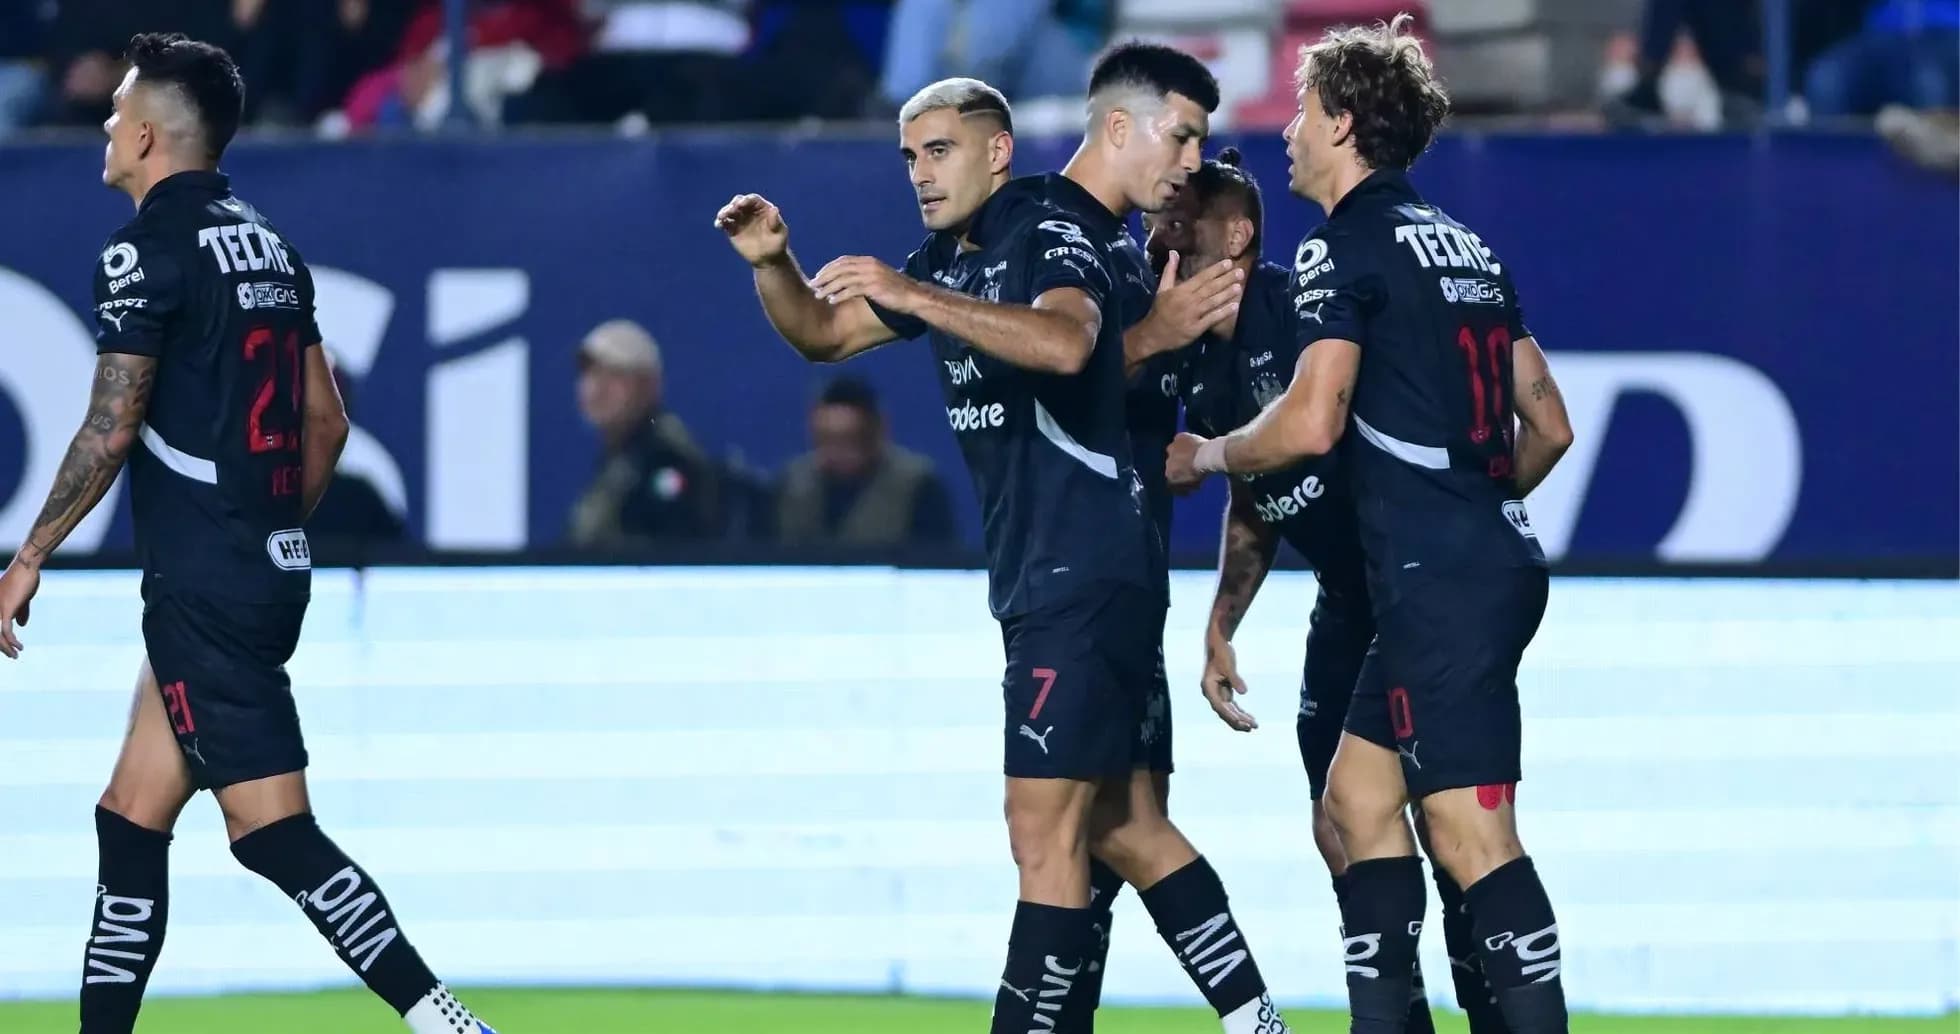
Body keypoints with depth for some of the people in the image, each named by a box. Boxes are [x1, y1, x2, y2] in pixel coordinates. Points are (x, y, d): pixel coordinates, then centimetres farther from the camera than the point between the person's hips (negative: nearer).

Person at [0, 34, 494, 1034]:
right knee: (130, 821, 13)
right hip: (271, 572, 9)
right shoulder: (271, 248, 13)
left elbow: (110, 432, -15)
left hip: (202, 588, -9)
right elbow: (326, 422, 16)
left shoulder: (147, 250, -11)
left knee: (271, 829, -10)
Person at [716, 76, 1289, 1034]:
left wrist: (912, 297, -39)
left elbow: (1066, 343, -35)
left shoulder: (1051, 236, -14)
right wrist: (772, 263, 1)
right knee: (1119, 824, 15)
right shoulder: (944, 261, 13)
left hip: (1088, 575, -10)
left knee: (1043, 831, -12)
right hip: (1034, 577, 10)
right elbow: (822, 334, 22)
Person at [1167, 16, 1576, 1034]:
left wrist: (1206, 455, 0)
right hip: (1497, 560, 9)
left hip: (1436, 580, -9)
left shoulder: (1342, 248, -8)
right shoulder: (1467, 248, 18)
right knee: (1358, 798, 14)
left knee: (1473, 837, -11)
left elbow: (1311, 422, -18)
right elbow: (1547, 423, 19)